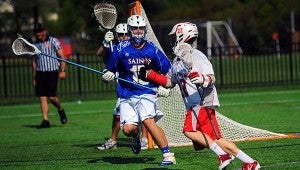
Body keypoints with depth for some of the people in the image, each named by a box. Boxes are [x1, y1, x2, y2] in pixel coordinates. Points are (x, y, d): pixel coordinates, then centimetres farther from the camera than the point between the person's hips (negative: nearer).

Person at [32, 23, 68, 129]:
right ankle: (45, 121, 0)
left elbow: (62, 56, -1)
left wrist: (63, 70, -11)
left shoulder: (53, 41, 1)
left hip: (52, 72, -4)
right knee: (42, 98, -1)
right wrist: (34, 77, 15)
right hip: (40, 73, 4)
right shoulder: (35, 45, 14)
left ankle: (60, 110, 19)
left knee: (52, 97, -10)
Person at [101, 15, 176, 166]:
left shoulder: (152, 50, -1)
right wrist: (108, 75, -15)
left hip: (146, 93, -2)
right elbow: (110, 70, 7)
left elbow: (168, 71, 9)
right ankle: (136, 135, 27)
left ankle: (168, 155, -18)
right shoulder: (121, 49, -2)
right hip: (126, 95, 2)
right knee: (128, 129, -12)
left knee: (148, 121, -24)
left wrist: (164, 88, -3)